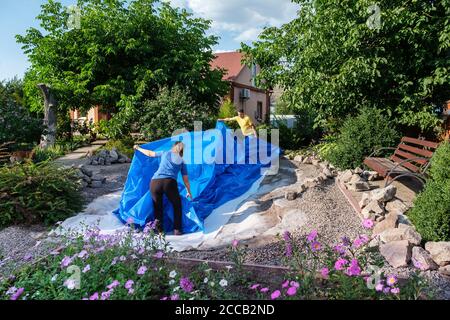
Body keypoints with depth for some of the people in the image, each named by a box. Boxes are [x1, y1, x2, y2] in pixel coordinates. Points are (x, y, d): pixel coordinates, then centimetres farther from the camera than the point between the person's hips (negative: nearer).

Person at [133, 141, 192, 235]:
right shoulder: (181, 162, 22)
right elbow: (186, 180, 25)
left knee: (157, 207, 20)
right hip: (169, 182, -1)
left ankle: (158, 230, 17)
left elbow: (150, 153, 36)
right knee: (177, 205, 20)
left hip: (155, 182, 2)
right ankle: (177, 230, 15)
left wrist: (138, 148, 54)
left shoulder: (165, 153, 25)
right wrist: (189, 192, 39)